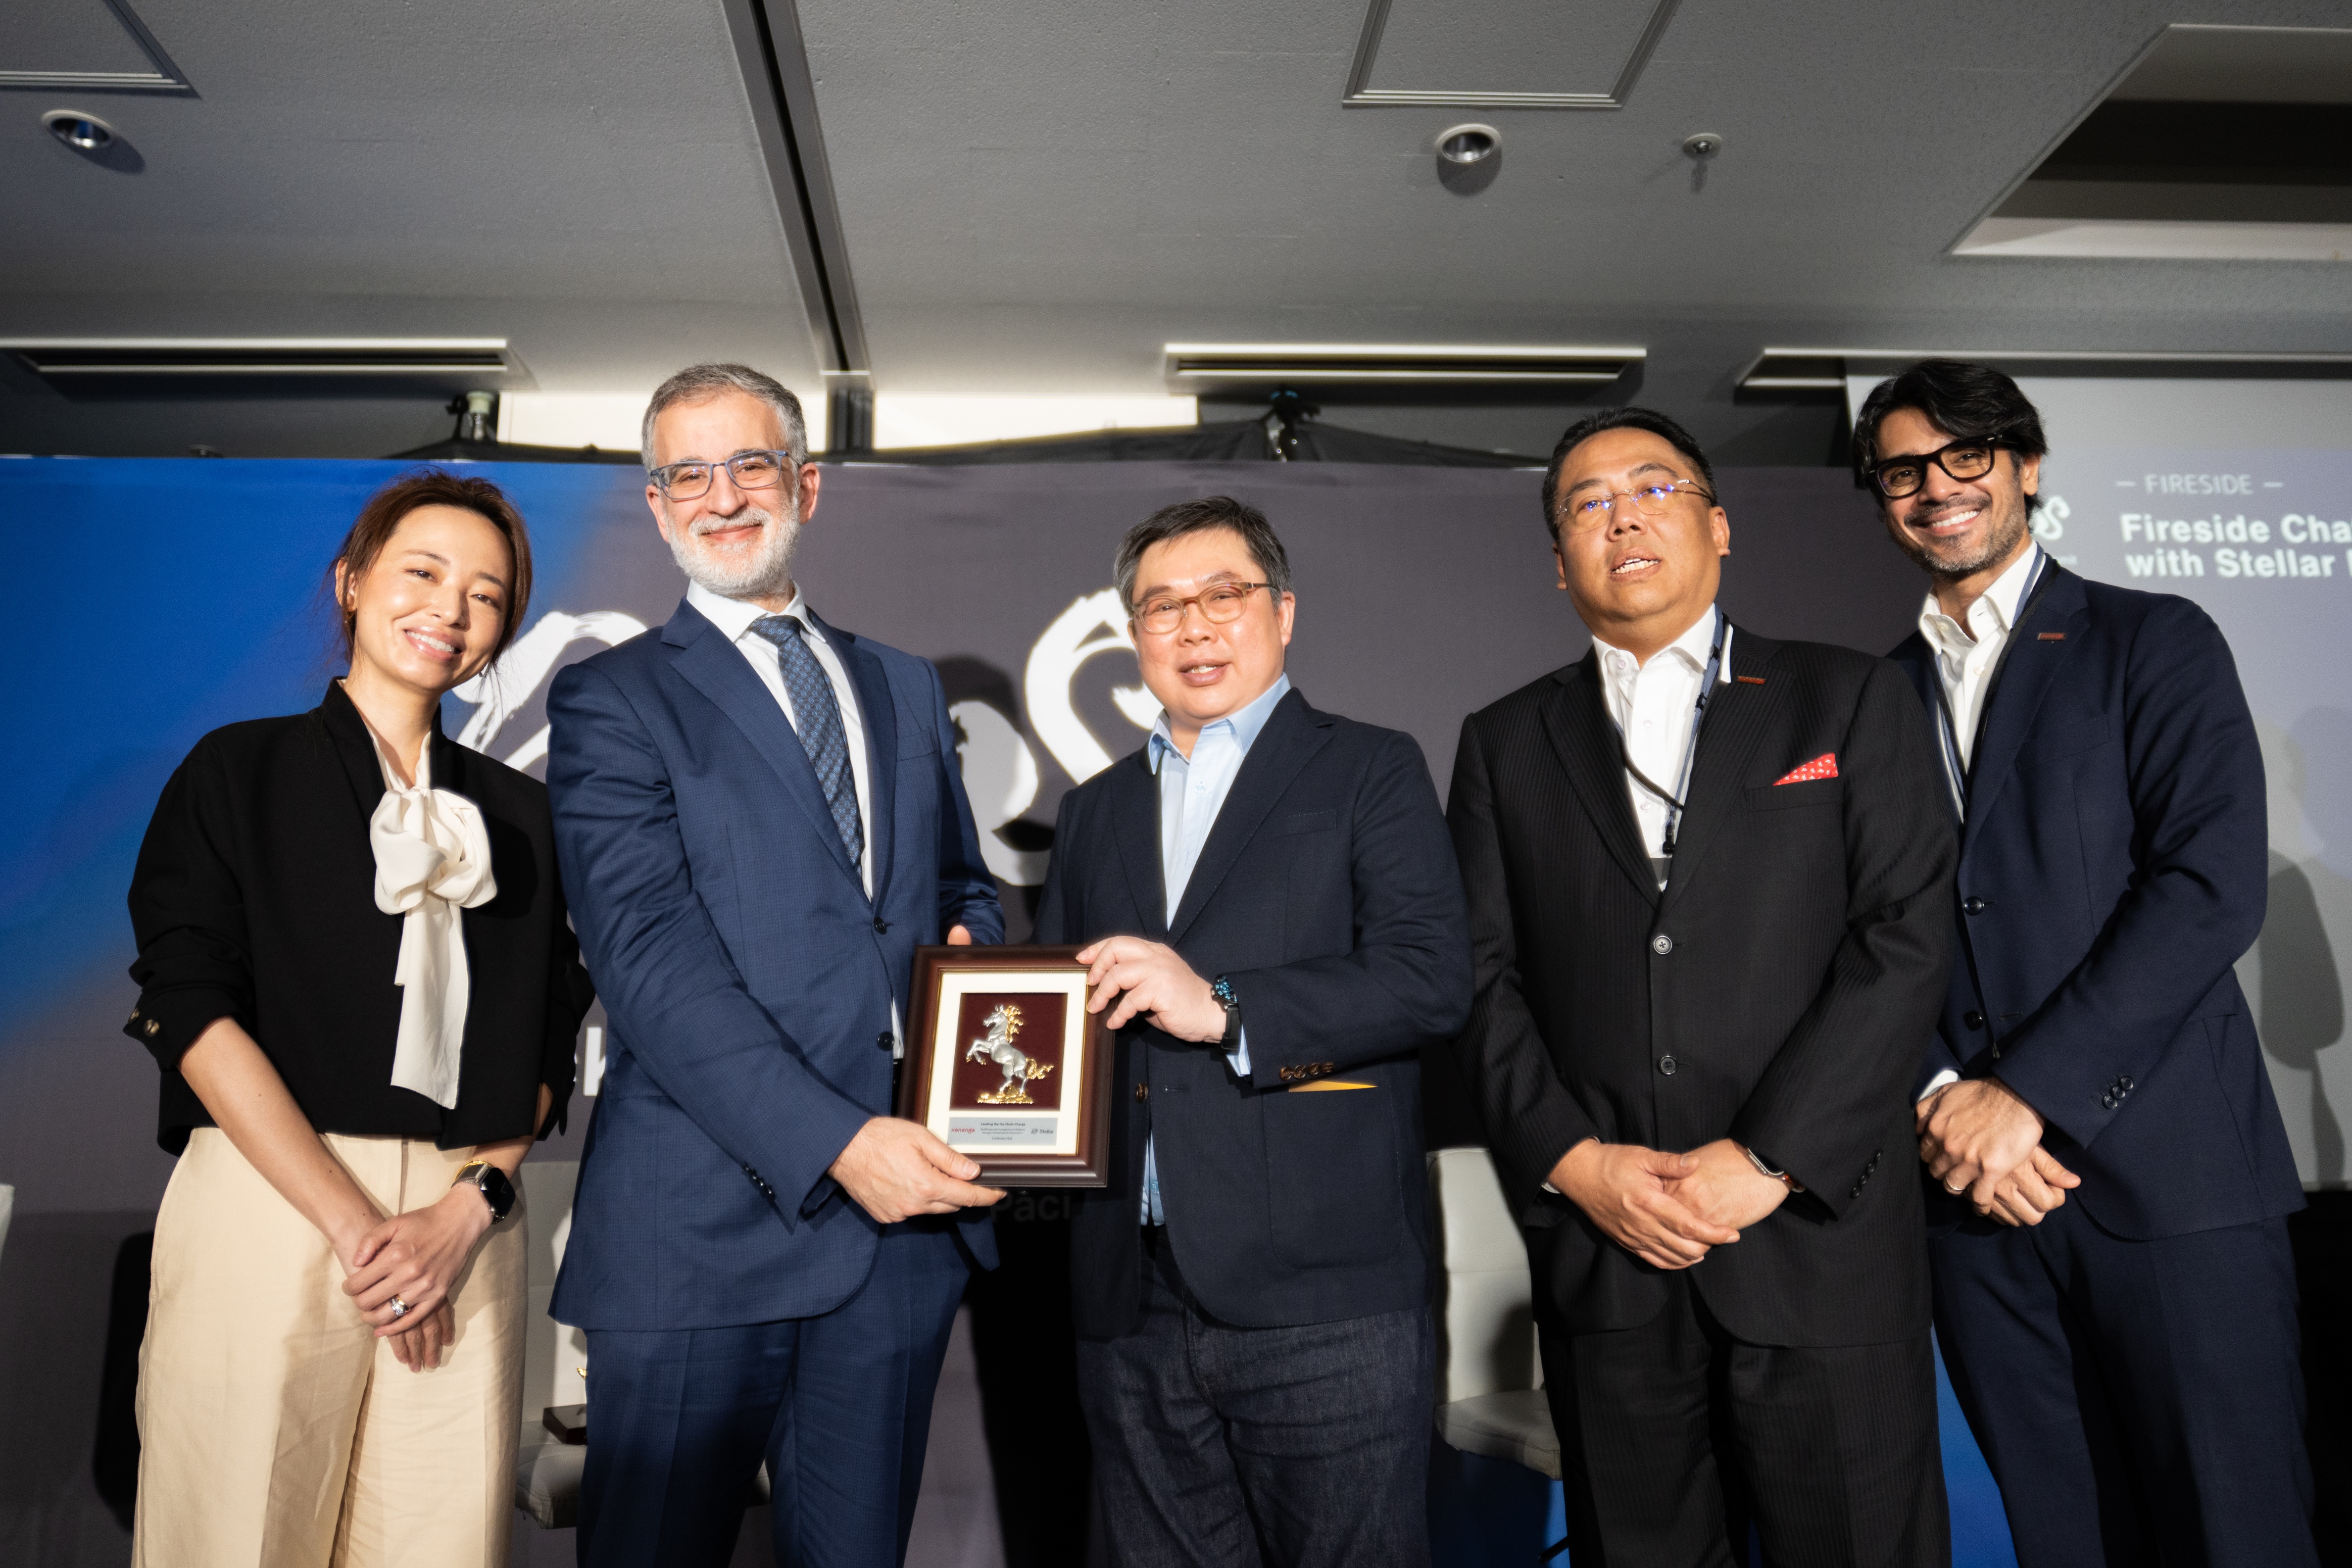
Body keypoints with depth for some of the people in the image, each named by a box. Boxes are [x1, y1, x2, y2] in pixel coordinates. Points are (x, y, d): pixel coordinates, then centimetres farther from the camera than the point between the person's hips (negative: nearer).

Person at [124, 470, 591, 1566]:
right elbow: (191, 1006, -5)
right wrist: (355, 1225, -12)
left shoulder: (518, 812, 13)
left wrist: (467, 1208, -7)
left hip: (464, 1231, 2)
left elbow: (546, 1049, 11)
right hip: (271, 1205, -2)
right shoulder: (240, 770, 6)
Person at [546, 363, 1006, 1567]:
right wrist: (835, 1141, -21)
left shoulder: (904, 687, 17)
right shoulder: (612, 699, 0)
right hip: (704, 1219, -4)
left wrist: (971, 947, -3)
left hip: (907, 1200, 5)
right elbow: (653, 955, -12)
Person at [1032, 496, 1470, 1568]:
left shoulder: (1369, 773, 4)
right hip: (1132, 1301, 5)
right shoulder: (1094, 811, 19)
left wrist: (1225, 1008, -18)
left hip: (1323, 1302, -4)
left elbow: (1431, 979, -9)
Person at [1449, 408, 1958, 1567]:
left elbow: (1904, 939, -4)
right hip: (1600, 1256, 2)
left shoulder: (1850, 701, 6)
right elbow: (1480, 976, 4)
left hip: (1818, 1238, -1)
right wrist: (1573, 1160, -9)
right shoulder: (1505, 743, 11)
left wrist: (1769, 1157, -12)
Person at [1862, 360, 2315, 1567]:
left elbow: (2216, 886, -9)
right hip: (1970, 1187, 3)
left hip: (2167, 1169, -2)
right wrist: (1941, 1100, -9)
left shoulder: (2157, 642, 3)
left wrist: (2027, 1091, -14)